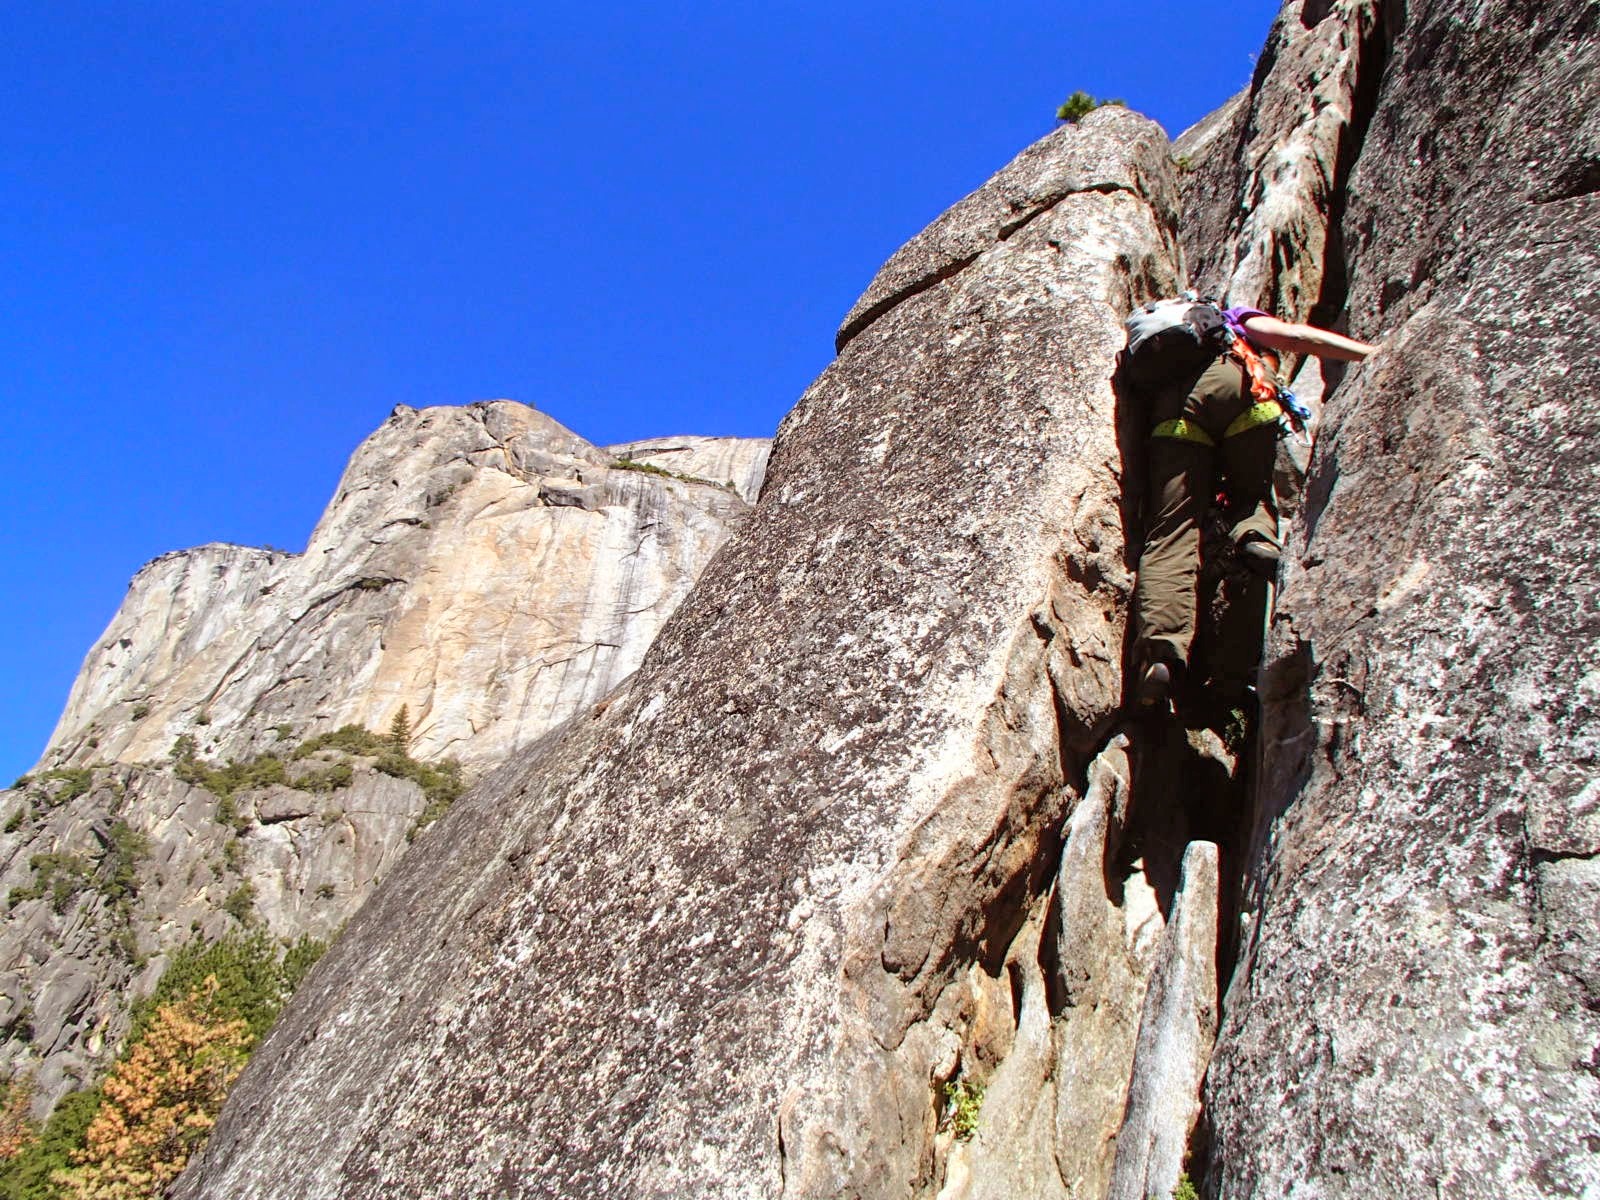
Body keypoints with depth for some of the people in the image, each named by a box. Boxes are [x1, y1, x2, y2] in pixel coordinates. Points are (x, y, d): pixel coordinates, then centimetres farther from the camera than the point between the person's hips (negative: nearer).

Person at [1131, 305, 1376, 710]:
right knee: (1252, 493, 20)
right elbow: (1292, 335, 17)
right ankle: (1259, 537, -17)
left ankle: (1159, 651, -30)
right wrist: (1373, 354, 14)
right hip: (1235, 385, -1)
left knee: (1171, 534, -8)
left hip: (1170, 407, 1)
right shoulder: (1233, 317, 36)